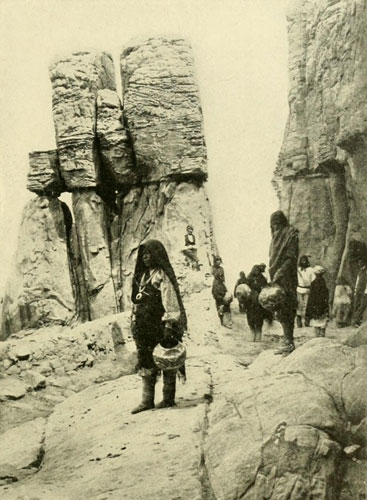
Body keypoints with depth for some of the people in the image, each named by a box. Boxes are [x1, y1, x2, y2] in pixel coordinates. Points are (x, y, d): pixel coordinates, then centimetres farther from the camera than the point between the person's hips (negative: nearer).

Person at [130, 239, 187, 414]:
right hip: (144, 326, 8)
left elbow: (170, 302, -17)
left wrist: (169, 325, -24)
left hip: (160, 326, -8)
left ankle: (168, 398, 12)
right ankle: (147, 400, 9)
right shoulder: (143, 275, 15)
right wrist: (135, 324, 17)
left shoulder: (163, 275, -9)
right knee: (146, 363, 6)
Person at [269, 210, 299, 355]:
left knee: (285, 309, -11)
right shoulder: (276, 237, 18)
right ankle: (288, 341, 11)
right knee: (281, 310, 7)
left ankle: (289, 342, -9)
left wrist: (280, 272, -23)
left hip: (286, 278, -8)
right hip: (276, 277, 8)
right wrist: (273, 275, 12)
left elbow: (291, 258, -15)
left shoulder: (291, 235, -7)